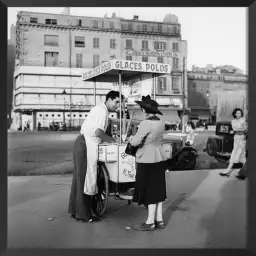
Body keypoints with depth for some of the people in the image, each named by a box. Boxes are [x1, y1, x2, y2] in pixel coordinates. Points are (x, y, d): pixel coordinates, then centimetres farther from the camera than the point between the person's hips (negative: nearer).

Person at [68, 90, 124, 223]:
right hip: (86, 145, -10)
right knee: (86, 179, -5)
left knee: (79, 178, 15)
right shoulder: (102, 110, -12)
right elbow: (98, 132, -23)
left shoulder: (99, 109, 19)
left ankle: (74, 210, 25)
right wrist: (113, 140, -11)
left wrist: (110, 139, 12)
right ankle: (84, 214, 2)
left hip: (81, 143, 10)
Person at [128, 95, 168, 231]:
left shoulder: (146, 123, -18)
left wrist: (131, 137, 3)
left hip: (147, 160, -8)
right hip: (159, 158, 8)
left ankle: (150, 222, 8)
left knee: (149, 190, -1)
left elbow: (135, 142, -17)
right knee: (158, 189, 13)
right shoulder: (160, 122, 7)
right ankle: (159, 220, 19)